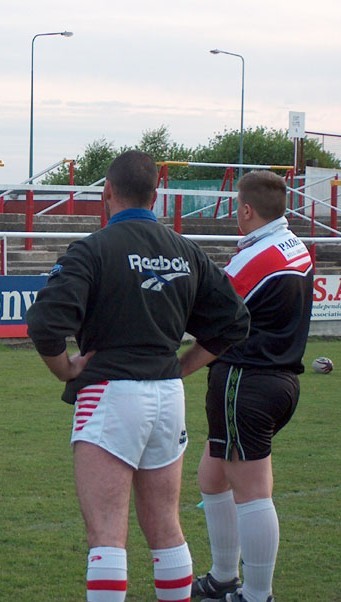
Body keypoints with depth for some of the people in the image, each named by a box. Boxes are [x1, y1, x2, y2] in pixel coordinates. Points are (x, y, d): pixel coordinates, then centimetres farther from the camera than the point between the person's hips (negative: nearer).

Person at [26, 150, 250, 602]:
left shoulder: (94, 249, -9)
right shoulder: (187, 252, 9)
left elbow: (46, 323, -22)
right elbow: (234, 321, 14)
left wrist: (65, 370, -5)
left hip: (110, 395, -6)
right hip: (169, 396, 6)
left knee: (106, 535, -7)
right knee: (165, 530, 16)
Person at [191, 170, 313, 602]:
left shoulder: (254, 259, -17)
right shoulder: (299, 252, 10)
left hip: (245, 383, -10)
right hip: (283, 378, 10)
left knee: (251, 493, -5)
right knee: (213, 477, 19)